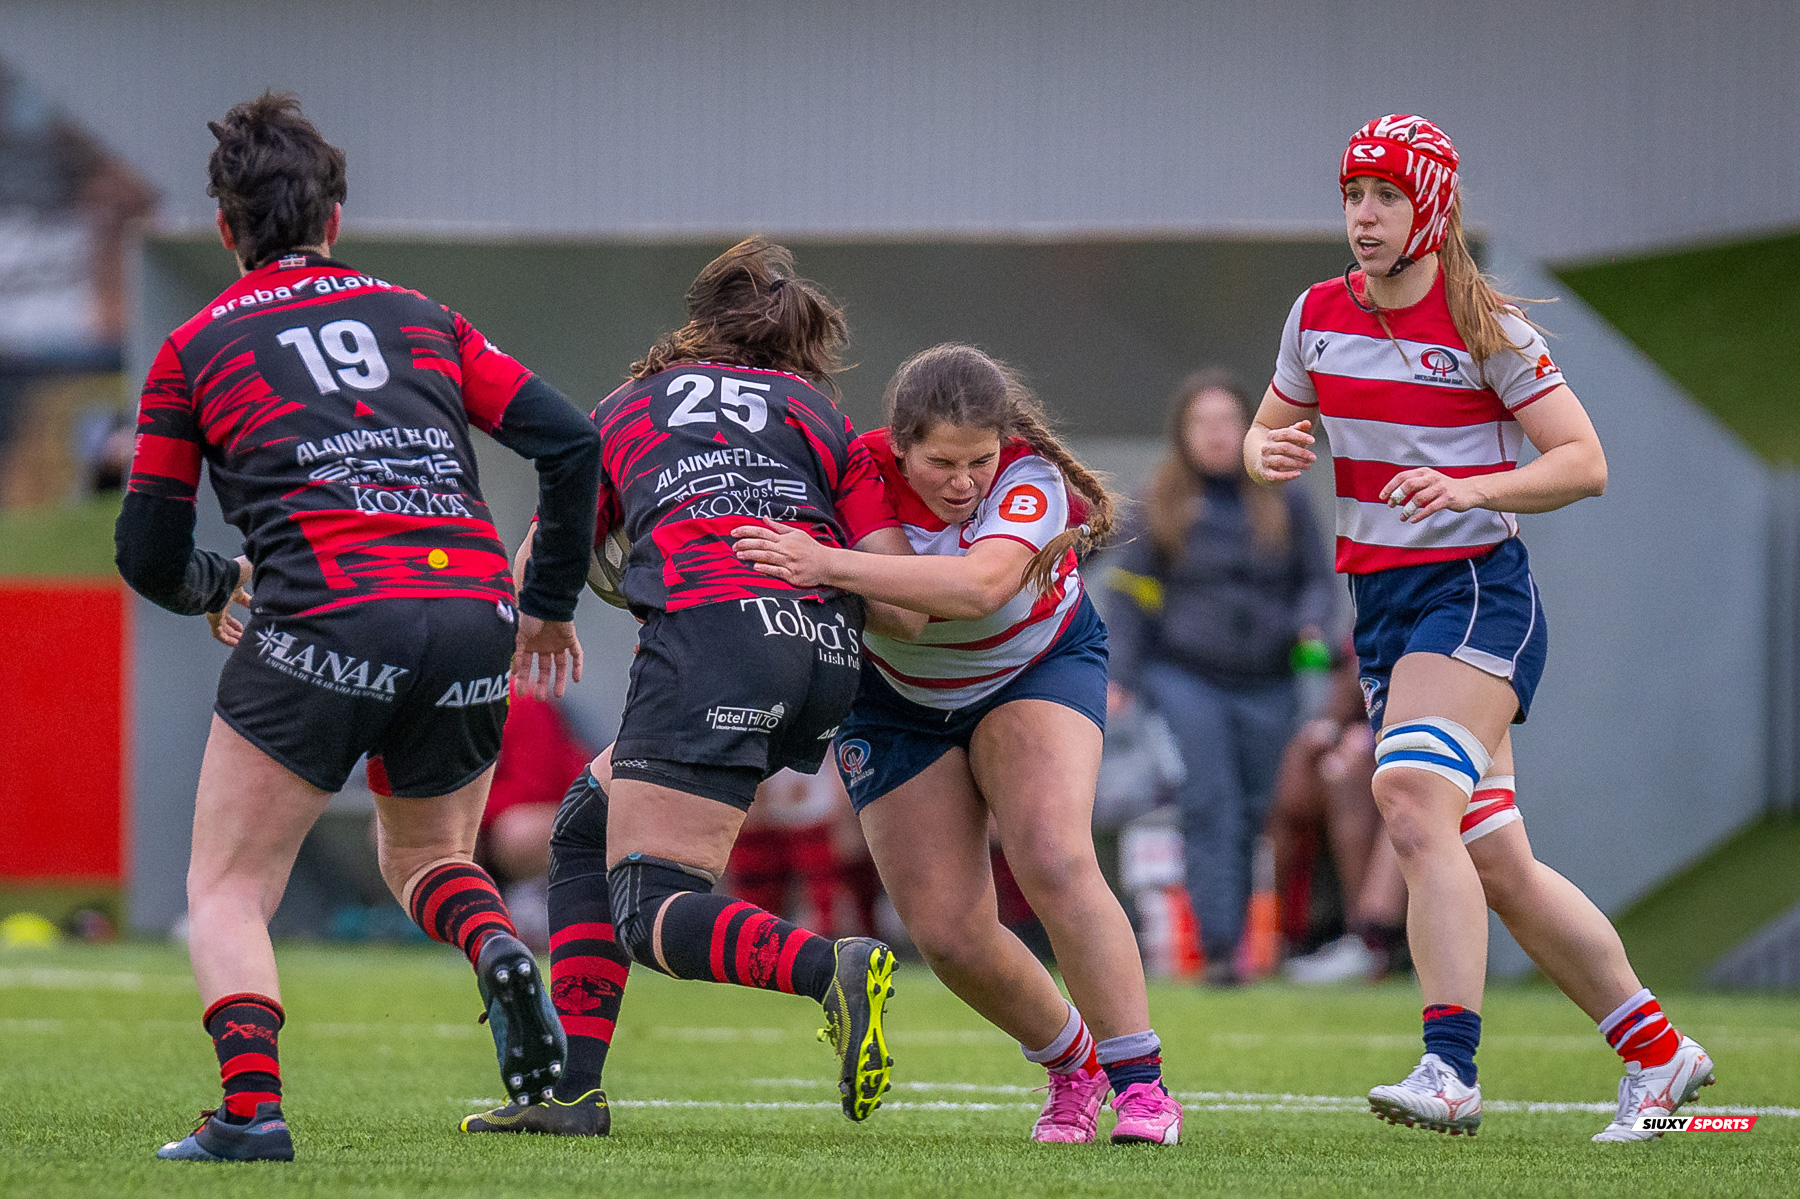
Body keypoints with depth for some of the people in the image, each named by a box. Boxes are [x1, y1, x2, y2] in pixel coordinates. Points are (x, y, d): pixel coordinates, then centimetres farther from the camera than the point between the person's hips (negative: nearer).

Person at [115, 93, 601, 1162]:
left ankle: (251, 1104, -16)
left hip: (324, 620, -3)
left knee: (229, 888, 7)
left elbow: (150, 557, 15)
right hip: (473, 611, 3)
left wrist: (221, 589, 37)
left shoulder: (194, 351, 14)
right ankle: (499, 952, -9)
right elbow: (570, 442, 12)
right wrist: (551, 605, 23)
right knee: (427, 856, 25)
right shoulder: (422, 318, 21)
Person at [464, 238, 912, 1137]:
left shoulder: (627, 408, 25)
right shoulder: (819, 416, 25)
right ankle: (570, 1090, 15)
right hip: (826, 650, 4)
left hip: (711, 627, -4)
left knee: (649, 912, -6)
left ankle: (826, 969, -34)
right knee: (589, 825, 21)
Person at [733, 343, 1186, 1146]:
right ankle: (1072, 1065, 22)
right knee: (949, 935, -5)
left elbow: (977, 586, -51)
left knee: (1053, 861, -26)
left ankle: (1141, 1082, -16)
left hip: (1038, 667, -2)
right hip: (901, 704, 2)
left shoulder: (1030, 479, -32)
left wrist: (828, 565, -58)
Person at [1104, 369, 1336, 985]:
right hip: (1187, 679, -3)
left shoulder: (1284, 502, 9)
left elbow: (1317, 577, 16)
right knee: (1211, 813, -13)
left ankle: (1235, 940, 13)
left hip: (1266, 689, 3)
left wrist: (1310, 623, -5)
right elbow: (1127, 593, 5)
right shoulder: (1160, 506, 3)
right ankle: (1218, 950, -17)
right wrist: (1122, 679, -1)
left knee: (1250, 818, 5)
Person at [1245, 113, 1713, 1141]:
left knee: (1414, 798, -28)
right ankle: (1657, 1050, 20)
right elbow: (1268, 431, 19)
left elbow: (1585, 462, -10)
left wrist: (1473, 488, -25)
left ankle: (1451, 1070, -33)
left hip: (1477, 587, -6)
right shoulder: (1320, 316, 7)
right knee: (1496, 863, 6)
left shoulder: (1484, 327, -9)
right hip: (1382, 599, 6)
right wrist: (1268, 451, -5)